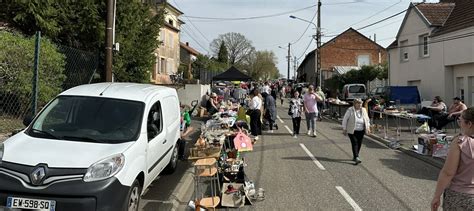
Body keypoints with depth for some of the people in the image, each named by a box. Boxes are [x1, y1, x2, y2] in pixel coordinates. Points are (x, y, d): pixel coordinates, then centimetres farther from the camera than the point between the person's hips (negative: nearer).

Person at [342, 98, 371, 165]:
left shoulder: (364, 110, 8)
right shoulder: (350, 110, -7)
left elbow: (367, 119, 18)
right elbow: (345, 119, -4)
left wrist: (368, 127, 8)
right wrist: (344, 129, -6)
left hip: (361, 131, 5)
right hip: (352, 131, -5)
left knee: (359, 144, 7)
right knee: (354, 143, -12)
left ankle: (354, 157, 21)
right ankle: (356, 158, -15)